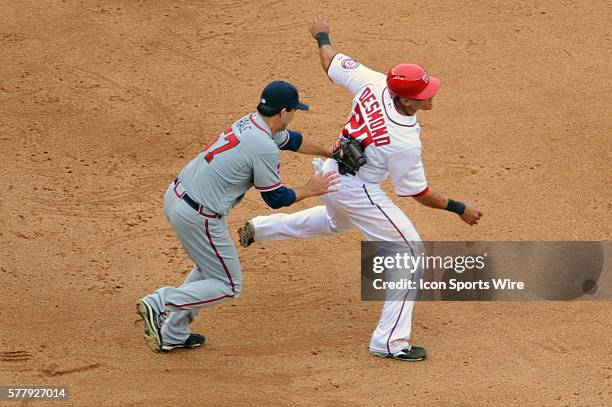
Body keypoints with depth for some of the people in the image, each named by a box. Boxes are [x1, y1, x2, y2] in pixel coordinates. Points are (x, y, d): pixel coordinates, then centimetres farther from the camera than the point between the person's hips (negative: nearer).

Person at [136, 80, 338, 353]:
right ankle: (160, 302, -6)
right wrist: (310, 190, 9)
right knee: (228, 286, 6)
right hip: (198, 217, -9)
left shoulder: (250, 123, 9)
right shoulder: (265, 149, -19)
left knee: (210, 268, 27)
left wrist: (329, 153, 39)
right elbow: (275, 199, -7)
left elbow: (291, 140, 27)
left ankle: (172, 335, 24)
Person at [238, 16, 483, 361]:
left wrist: (322, 37, 19)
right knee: (410, 252, -1)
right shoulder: (404, 143, -32)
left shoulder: (375, 84, -19)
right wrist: (459, 209, -7)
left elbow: (332, 62, -2)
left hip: (330, 173, 8)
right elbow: (418, 192, -18)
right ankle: (390, 341, -1)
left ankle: (261, 228, 51)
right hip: (358, 192, -8)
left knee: (336, 222, 41)